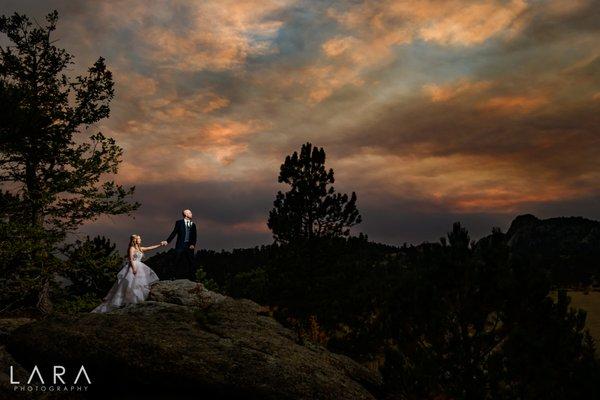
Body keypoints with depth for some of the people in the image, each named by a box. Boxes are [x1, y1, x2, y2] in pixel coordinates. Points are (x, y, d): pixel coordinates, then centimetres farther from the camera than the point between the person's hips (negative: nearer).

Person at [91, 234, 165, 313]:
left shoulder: (140, 249, 18)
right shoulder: (132, 248, -4)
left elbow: (151, 248, 20)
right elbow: (131, 259, -14)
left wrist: (160, 245, 17)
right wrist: (134, 268, -26)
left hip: (139, 267, 9)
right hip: (131, 267, -9)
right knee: (129, 283, -14)